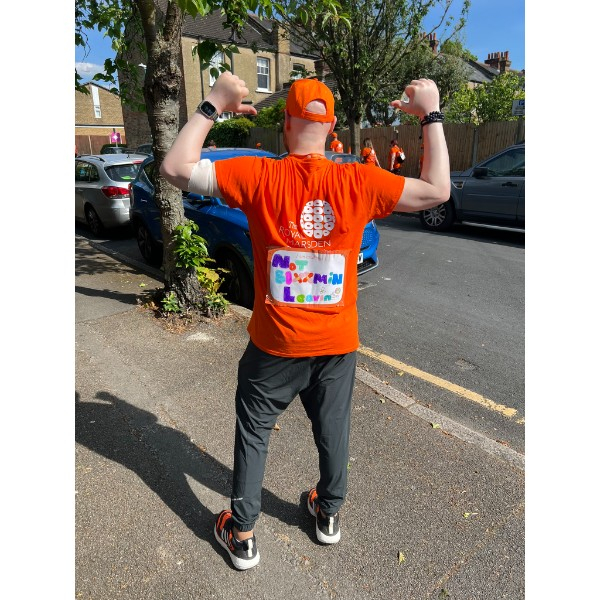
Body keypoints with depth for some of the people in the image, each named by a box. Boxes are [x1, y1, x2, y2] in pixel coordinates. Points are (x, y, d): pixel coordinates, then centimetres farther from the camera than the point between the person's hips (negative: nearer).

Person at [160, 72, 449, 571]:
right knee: (333, 430, 24)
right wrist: (431, 116, 6)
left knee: (253, 433, 20)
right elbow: (438, 191, 0)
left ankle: (242, 534, 37)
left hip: (275, 343, -1)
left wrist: (213, 105, -4)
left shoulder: (260, 176, -14)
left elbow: (175, 168, -10)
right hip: (339, 342, 2)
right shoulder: (360, 182, -10)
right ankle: (330, 513, 48)